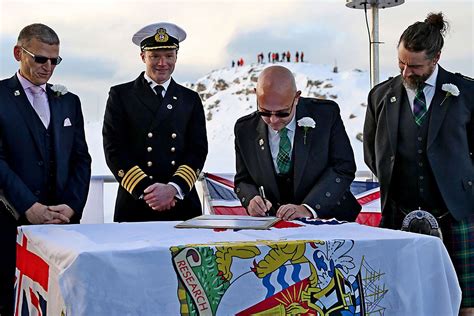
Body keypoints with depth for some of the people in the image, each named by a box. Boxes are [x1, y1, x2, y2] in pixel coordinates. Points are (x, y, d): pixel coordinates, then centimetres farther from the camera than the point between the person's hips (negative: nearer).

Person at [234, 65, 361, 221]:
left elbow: (344, 168, -10)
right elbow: (243, 180, 8)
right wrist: (251, 199, -15)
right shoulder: (245, 129, -1)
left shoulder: (327, 114, -7)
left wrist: (309, 208, -21)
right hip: (272, 224, 2)